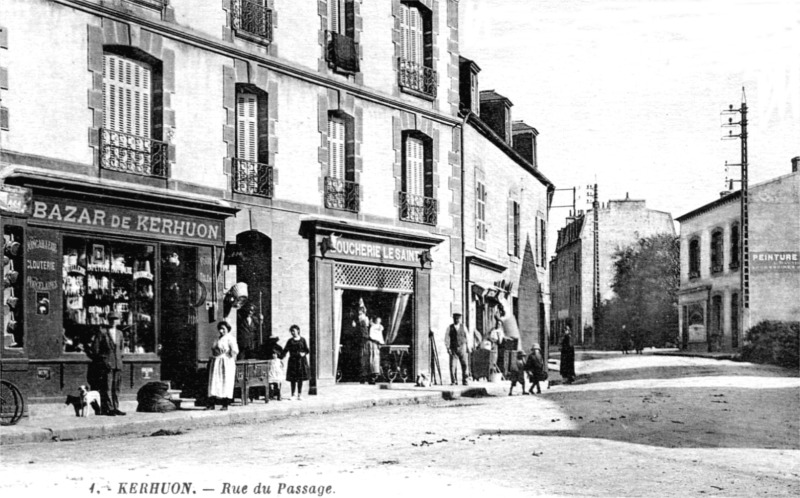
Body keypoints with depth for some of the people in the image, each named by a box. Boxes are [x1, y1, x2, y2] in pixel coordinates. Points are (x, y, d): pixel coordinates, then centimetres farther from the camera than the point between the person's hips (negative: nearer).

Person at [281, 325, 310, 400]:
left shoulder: (302, 340, 4)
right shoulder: (290, 341, 6)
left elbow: (307, 350, 5)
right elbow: (285, 350, 3)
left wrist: (304, 353, -16)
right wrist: (281, 357, -10)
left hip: (301, 360, -1)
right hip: (293, 361, 1)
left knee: (300, 378, 1)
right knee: (292, 379, -1)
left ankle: (300, 394, 8)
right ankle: (292, 394, 7)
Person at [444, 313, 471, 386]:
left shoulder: (463, 327, 6)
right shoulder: (449, 328, 4)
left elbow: (467, 337, 10)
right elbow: (446, 339, 3)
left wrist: (468, 347, 6)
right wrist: (447, 348, -7)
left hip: (462, 348, 0)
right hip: (453, 349, 0)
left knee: (465, 364, -4)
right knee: (453, 365, -6)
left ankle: (465, 381, 3)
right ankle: (454, 381, 2)